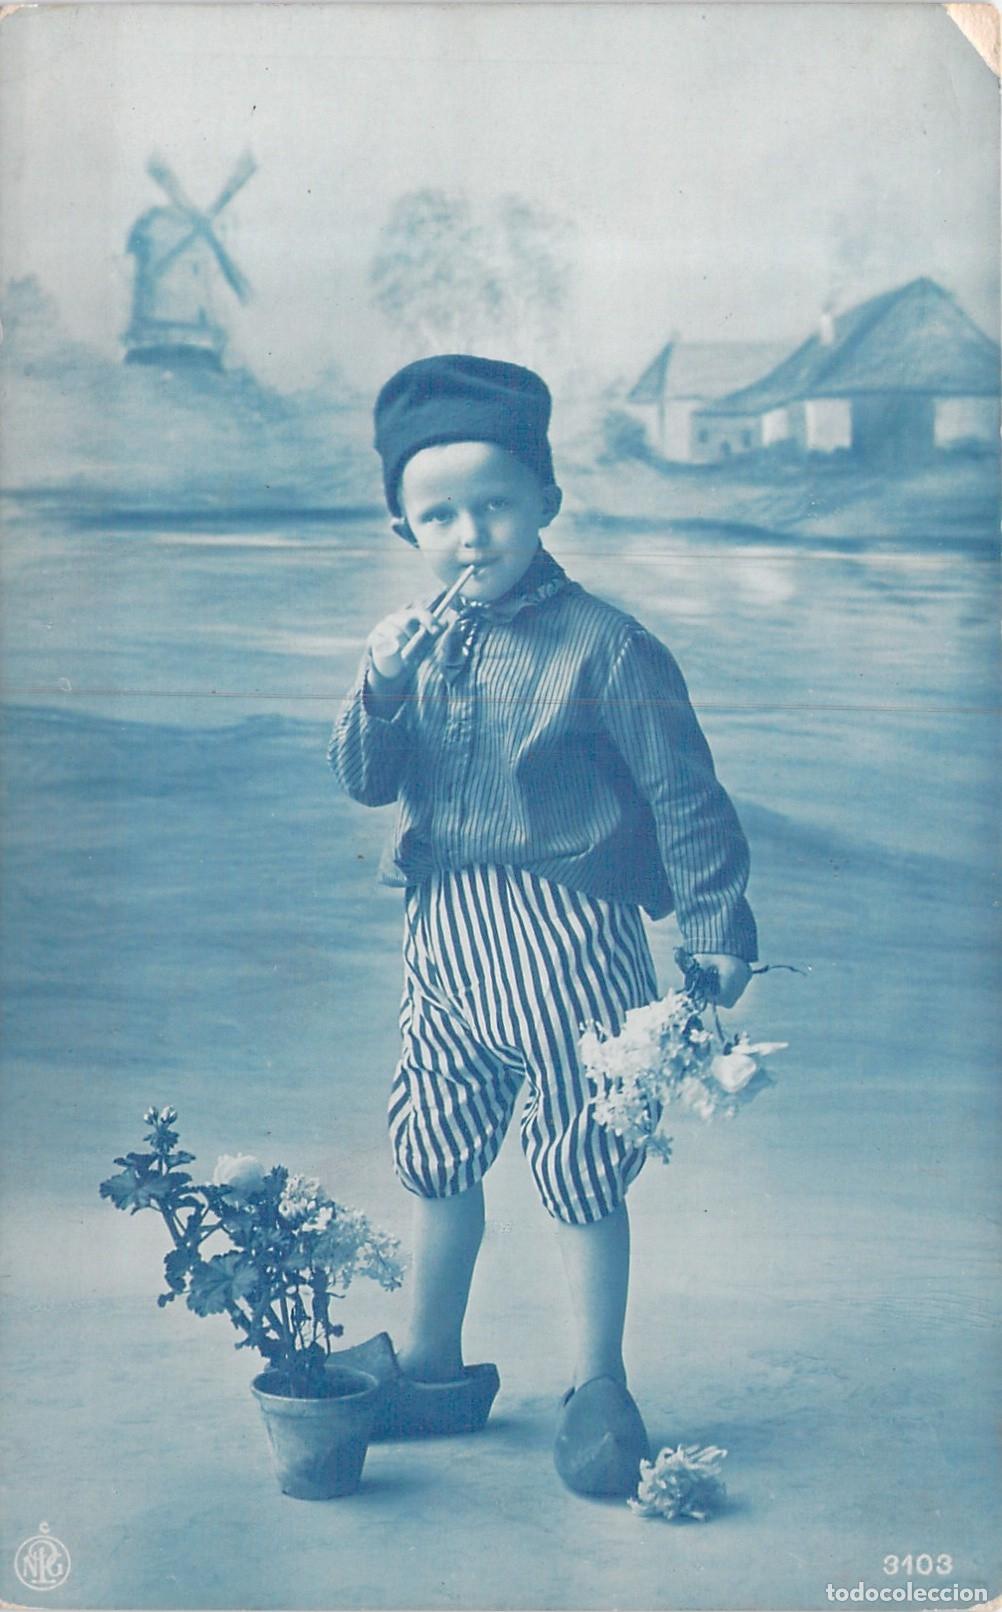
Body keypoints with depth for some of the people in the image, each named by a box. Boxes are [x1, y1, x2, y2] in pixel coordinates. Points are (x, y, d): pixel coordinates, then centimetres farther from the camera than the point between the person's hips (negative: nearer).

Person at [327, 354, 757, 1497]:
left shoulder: (600, 645, -12)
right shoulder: (409, 641, 4)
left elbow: (683, 793, -8)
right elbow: (361, 781, -1)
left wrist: (717, 929, -6)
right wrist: (384, 686, -19)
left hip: (565, 940, -5)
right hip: (447, 936, 6)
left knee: (580, 1172, 6)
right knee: (435, 1158, 17)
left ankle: (597, 1390, 25)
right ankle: (432, 1364, 36)